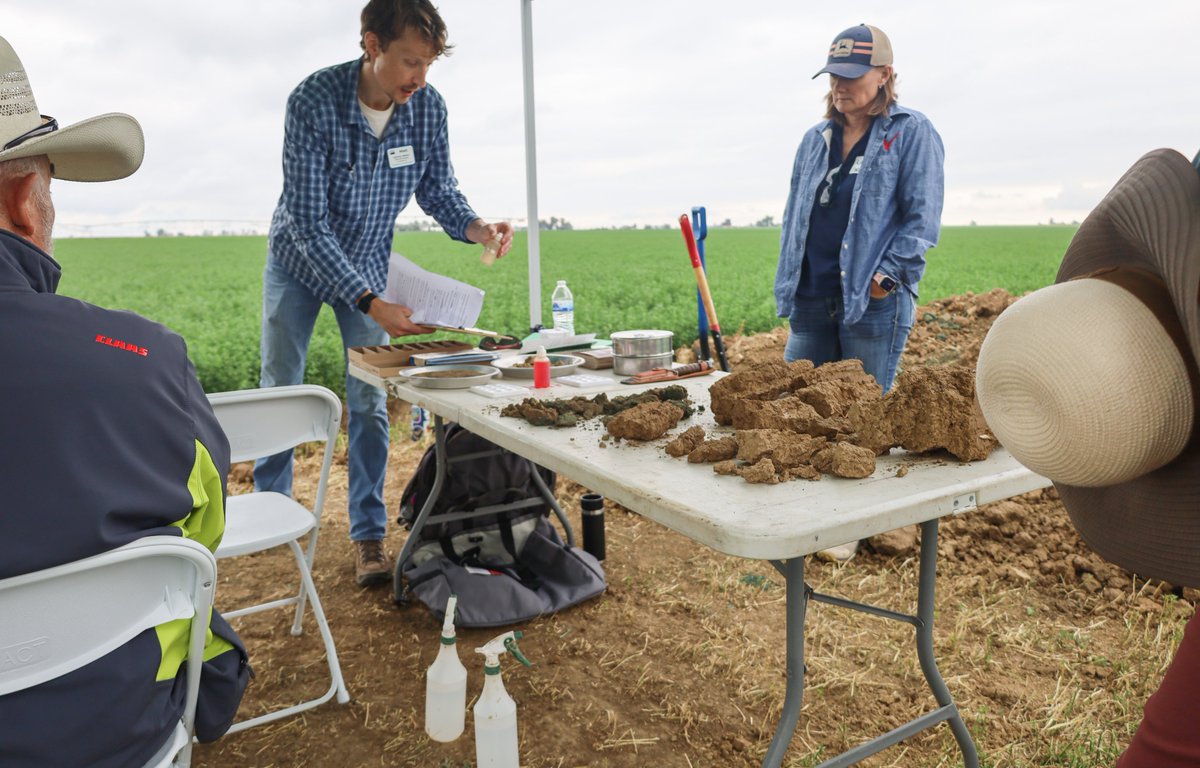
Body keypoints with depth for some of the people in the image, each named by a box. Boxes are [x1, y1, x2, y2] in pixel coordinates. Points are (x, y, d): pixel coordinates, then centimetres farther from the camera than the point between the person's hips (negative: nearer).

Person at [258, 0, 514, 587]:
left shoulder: (427, 106, -19)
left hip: (368, 261, 2)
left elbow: (437, 187, -5)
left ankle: (368, 534, 8)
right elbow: (309, 225, -32)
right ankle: (270, 505, 31)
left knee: (368, 400, -2)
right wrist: (372, 305, -40)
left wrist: (476, 228, -27)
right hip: (299, 257, -2)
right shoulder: (313, 101, -30)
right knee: (280, 390, 9)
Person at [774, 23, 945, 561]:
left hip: (873, 305, -5)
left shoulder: (912, 133, -1)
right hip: (811, 301, 6)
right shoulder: (815, 139, 16)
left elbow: (922, 219, -6)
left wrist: (885, 278, -14)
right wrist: (789, 280, 11)